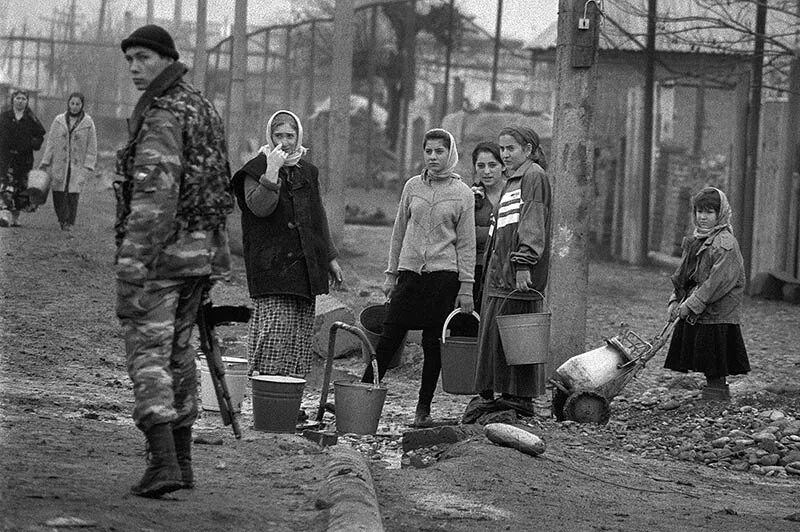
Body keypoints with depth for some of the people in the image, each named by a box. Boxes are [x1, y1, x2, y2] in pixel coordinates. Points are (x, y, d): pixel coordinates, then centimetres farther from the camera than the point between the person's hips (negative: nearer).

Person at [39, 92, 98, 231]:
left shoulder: (88, 123, 3)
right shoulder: (59, 121, 7)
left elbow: (92, 147, 3)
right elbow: (51, 142, 9)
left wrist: (88, 166, -4)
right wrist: (45, 162, 5)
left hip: (77, 166, -2)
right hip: (59, 164, 2)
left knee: (73, 194, -10)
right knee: (58, 194, -1)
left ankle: (69, 223, -2)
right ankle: (61, 219, 17)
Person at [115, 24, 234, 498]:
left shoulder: (163, 115, -13)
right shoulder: (203, 108, 16)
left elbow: (155, 191, -23)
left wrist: (132, 259, -26)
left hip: (161, 248, -9)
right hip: (204, 248, 9)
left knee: (148, 352, -8)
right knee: (178, 350, 17)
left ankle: (163, 462, -19)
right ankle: (182, 460, 21)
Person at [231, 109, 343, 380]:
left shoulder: (307, 171, 17)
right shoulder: (256, 170, -2)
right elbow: (260, 207, -19)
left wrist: (330, 257, 25)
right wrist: (272, 172, -24)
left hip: (305, 264, 6)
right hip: (271, 264, -6)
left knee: (301, 335, 3)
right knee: (275, 329, -15)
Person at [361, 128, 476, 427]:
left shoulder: (462, 193, 2)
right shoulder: (412, 186, 9)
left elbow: (466, 243, 2)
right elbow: (399, 231, 14)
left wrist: (466, 287, -2)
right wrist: (391, 274, 11)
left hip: (443, 274, -2)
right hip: (410, 272, 2)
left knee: (433, 344, 1)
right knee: (389, 337, -3)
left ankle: (424, 407, 9)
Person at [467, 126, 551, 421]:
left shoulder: (533, 176, -7)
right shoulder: (512, 180, 23)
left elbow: (532, 223, -16)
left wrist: (523, 263, -23)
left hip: (518, 274, -10)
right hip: (499, 270, 10)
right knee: (491, 332, 8)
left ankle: (520, 398, -2)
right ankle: (488, 394, 11)